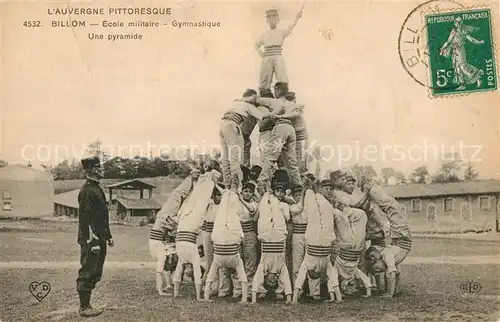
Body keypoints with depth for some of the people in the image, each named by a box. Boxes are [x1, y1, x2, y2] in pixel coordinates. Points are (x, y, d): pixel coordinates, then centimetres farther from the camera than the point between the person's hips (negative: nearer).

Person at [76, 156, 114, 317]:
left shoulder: (96, 188, 15)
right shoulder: (87, 191, -15)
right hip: (91, 239, -10)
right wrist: (92, 241, -22)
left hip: (99, 239, 10)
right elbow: (86, 218, -20)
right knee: (87, 273, -2)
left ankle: (86, 305, 24)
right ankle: (84, 307, 7)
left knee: (95, 273, 15)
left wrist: (108, 236, 20)